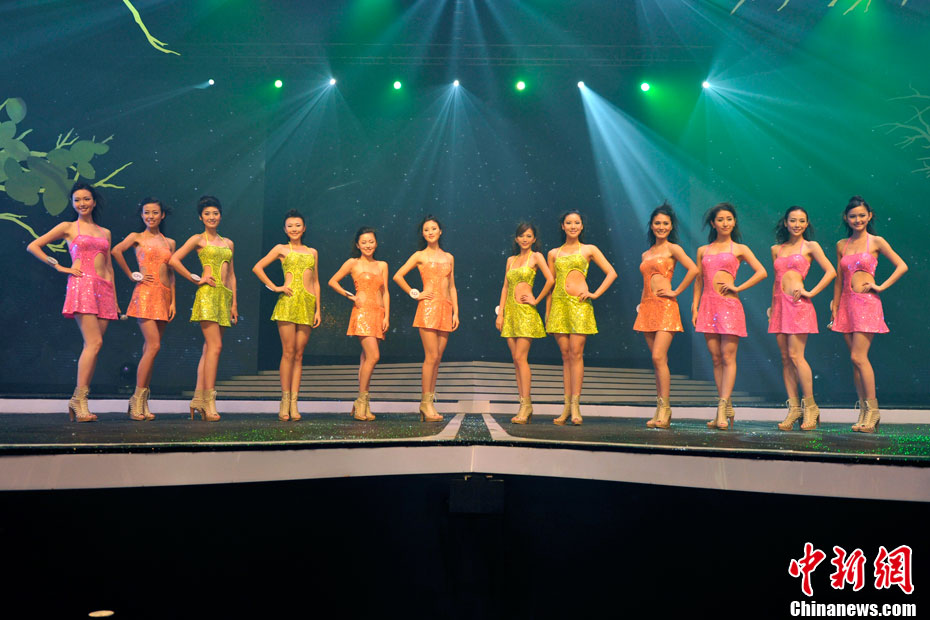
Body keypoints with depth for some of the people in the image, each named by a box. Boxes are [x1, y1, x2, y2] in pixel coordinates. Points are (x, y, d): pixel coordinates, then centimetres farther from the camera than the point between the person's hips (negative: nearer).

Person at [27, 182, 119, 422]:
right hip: (81, 285, -4)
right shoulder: (68, 227, 8)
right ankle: (79, 399, -11)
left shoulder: (105, 233, 20)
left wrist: (115, 298, 15)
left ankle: (78, 401, 5)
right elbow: (33, 246, 7)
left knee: (92, 346, 0)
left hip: (103, 289, 5)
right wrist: (59, 267, 1)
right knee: (94, 342, -17)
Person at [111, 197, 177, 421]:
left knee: (150, 348, 5)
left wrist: (173, 301, 8)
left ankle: (143, 403, 9)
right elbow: (116, 251, -15)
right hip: (145, 293, -5)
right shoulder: (137, 237, 4)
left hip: (164, 296, 5)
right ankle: (137, 399, -7)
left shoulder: (170, 242, 16)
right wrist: (132, 275, -10)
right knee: (153, 345, -15)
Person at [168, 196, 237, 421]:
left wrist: (234, 302, 13)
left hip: (225, 296, 6)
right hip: (207, 293, -6)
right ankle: (209, 400, -12)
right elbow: (174, 260, -7)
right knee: (215, 346, -14)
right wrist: (195, 279, -5)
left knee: (210, 348, 4)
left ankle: (198, 398, 8)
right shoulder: (198, 239, 4)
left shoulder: (228, 243, 19)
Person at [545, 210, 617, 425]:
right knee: (565, 355, 2)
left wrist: (596, 294, -2)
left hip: (579, 304, -3)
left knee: (576, 353, -9)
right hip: (559, 304, 3)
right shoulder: (554, 253, 16)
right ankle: (567, 406, 3)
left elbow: (611, 273, 7)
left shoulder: (589, 250, 10)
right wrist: (547, 312, 10)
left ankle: (575, 405, -7)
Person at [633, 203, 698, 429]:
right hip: (647, 307, 6)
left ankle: (664, 409, -10)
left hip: (665, 306, -6)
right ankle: (661, 412, 8)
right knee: (658, 360, 6)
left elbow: (693, 269, -13)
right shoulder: (646, 254, 19)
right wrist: (641, 304, 13)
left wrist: (676, 292, -9)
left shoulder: (672, 248, 0)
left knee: (658, 357, -15)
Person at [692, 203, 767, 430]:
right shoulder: (703, 251, 15)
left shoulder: (739, 249, 7)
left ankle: (722, 410, -8)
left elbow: (761, 272, 0)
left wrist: (738, 288, -5)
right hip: (708, 305, 4)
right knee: (716, 359, 3)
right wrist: (695, 308, 8)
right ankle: (727, 409, 10)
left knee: (728, 358, -7)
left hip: (729, 304, -3)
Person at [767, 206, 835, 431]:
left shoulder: (810, 246, 4)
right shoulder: (776, 249, 16)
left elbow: (831, 272, -3)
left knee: (795, 355, -12)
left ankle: (810, 406, -1)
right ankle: (794, 408, 7)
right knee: (785, 357, 3)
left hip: (798, 304, -5)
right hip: (780, 304, 5)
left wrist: (811, 293, -7)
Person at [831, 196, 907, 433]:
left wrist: (881, 287, -6)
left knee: (858, 357, -12)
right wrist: (835, 309, 12)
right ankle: (864, 412, 11)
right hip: (847, 303, 5)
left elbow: (902, 266, 1)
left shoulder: (876, 242, 0)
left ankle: (873, 409, 0)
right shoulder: (841, 245, 12)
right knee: (856, 359, 5)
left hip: (867, 303, -5)